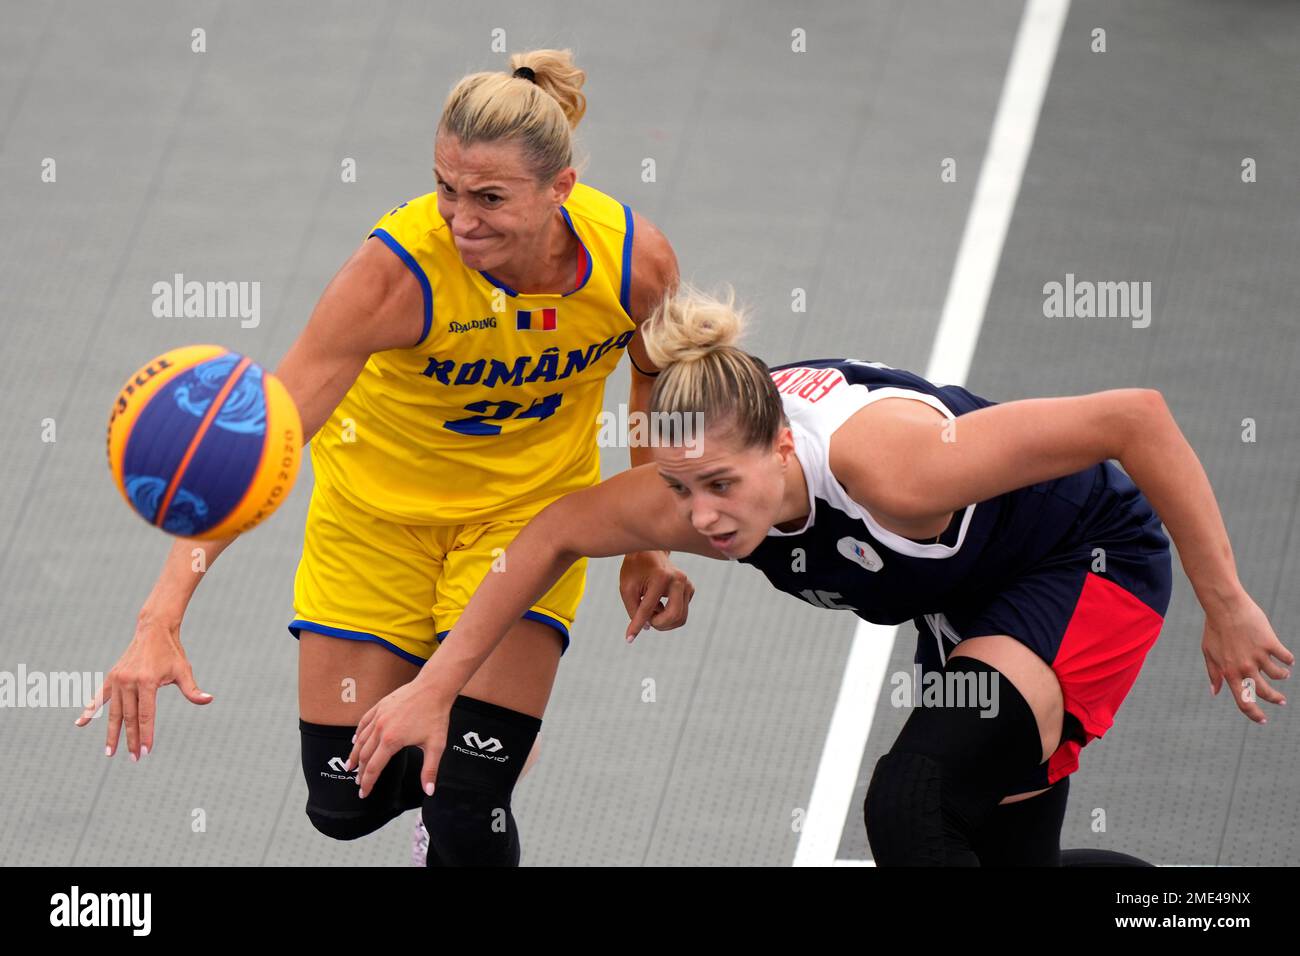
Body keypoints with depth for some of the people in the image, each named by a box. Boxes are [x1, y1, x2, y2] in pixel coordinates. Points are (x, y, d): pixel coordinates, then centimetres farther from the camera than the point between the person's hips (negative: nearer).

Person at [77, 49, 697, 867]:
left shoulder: (637, 261, -25)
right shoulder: (400, 268, -34)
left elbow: (658, 377, 1)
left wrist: (649, 541, 3)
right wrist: (160, 622, -44)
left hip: (530, 506, 1)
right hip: (382, 503, 0)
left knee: (465, 807, -13)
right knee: (346, 803, 5)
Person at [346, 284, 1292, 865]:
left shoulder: (889, 462, -42)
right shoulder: (694, 492, -23)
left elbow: (1134, 417, -39)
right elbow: (556, 535, -1)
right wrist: (436, 688, -2)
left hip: (1089, 562, -8)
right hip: (962, 604, 8)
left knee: (911, 808, -27)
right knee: (1000, 851, 19)